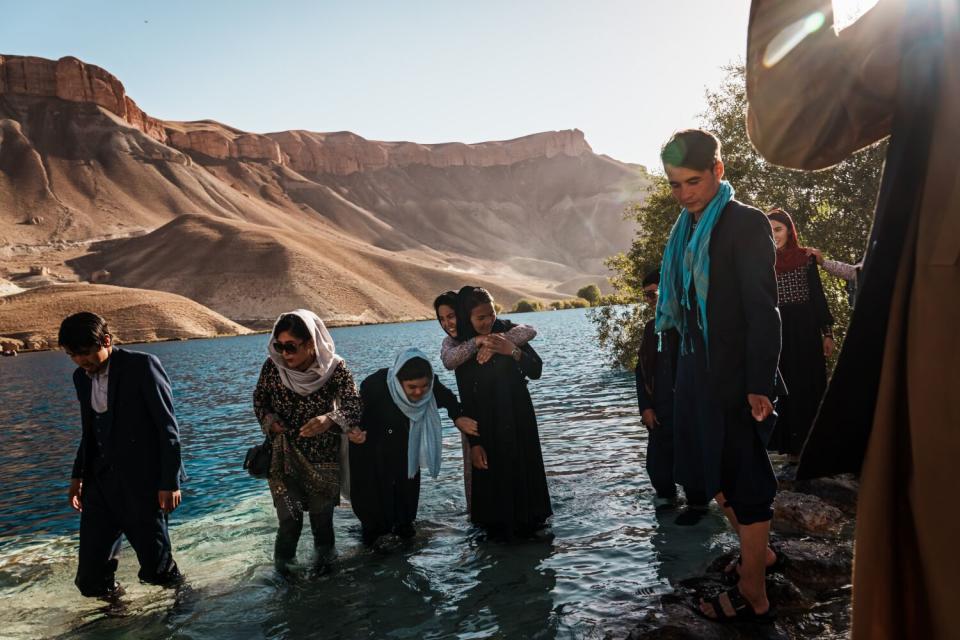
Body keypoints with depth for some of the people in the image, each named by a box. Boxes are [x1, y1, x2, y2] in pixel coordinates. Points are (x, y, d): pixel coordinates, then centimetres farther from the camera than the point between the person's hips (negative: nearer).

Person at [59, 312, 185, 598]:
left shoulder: (142, 365, -13)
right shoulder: (82, 376, 9)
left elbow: (168, 427, -13)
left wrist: (170, 482, -15)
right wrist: (78, 475, 13)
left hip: (144, 481, -6)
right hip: (101, 480, 6)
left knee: (156, 568, 6)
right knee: (91, 578, 3)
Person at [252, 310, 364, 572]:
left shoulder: (334, 368, -19)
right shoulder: (272, 366, -13)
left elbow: (352, 405, -30)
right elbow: (259, 399, 5)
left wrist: (329, 419, -50)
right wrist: (269, 420, -15)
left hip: (323, 456, 0)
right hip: (285, 455, 1)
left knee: (322, 514, 11)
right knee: (290, 517, -5)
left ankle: (323, 557, 39)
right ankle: (283, 564, 22)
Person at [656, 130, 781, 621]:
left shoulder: (745, 223, -12)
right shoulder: (686, 229, 10)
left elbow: (764, 312, -16)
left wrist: (760, 386, -18)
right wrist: (687, 368, 11)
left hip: (735, 376, -7)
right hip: (697, 370, 8)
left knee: (744, 482, 4)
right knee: (716, 475, 18)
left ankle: (753, 596, 20)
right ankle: (757, 552, 40)